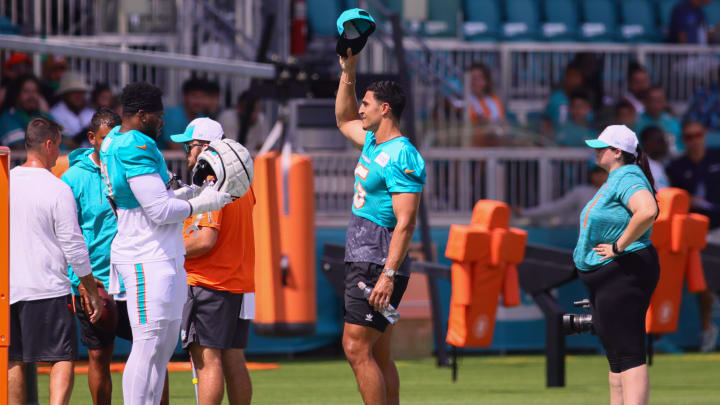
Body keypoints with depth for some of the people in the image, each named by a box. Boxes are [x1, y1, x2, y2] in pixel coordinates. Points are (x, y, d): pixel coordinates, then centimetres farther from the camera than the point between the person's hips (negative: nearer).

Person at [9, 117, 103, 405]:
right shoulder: (58, 189, -9)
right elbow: (73, 246, -7)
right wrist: (92, 292, 3)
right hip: (48, 289, -5)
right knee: (63, 358, -2)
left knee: (14, 360, 11)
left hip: (7, 286, 5)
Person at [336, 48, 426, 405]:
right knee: (378, 355, 8)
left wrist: (388, 274, -28)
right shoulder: (373, 143, 14)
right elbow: (344, 120, 37)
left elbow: (405, 222, -21)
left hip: (378, 265, -10)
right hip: (361, 264, 10)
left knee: (356, 348, -15)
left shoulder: (402, 157, -15)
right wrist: (348, 71, 27)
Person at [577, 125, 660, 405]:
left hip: (623, 274, -11)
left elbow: (647, 212, -34)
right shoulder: (613, 180, 18)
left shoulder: (628, 178, -15)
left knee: (629, 356, -15)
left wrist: (619, 247, -25)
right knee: (615, 358, 14)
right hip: (603, 277, 11)